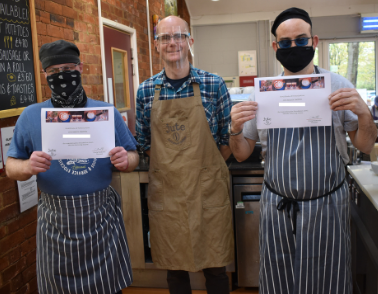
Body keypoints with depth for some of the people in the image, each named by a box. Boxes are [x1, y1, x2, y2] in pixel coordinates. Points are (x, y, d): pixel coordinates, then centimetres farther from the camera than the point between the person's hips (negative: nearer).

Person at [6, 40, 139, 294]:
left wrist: (126, 160, -17)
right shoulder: (31, 116, 1)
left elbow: (133, 156, 6)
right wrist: (28, 167, -19)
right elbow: (11, 167, 3)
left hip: (102, 218, 0)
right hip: (55, 222, 0)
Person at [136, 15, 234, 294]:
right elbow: (145, 142, 10)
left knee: (215, 266, 10)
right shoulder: (146, 90, 2)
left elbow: (227, 138, 2)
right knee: (174, 265, 15)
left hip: (207, 189, -1)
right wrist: (170, 169, 4)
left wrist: (204, 169, 0)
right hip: (165, 191, 2)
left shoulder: (214, 85, -3)